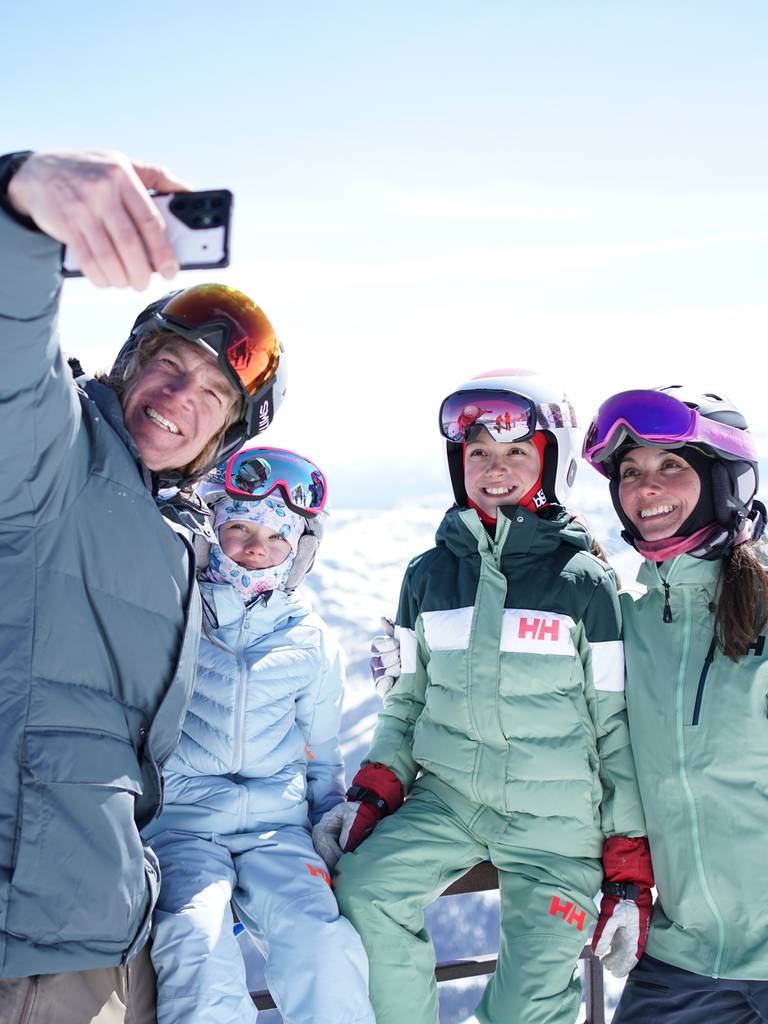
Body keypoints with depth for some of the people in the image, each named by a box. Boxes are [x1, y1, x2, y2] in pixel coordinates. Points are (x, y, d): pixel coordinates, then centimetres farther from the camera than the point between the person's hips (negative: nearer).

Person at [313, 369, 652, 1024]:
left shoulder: (585, 583, -5)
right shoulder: (429, 575, 6)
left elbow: (618, 727, -1)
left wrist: (630, 865, -3)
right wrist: (371, 794, 1)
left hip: (557, 819, -3)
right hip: (447, 797, 3)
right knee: (363, 889, -19)